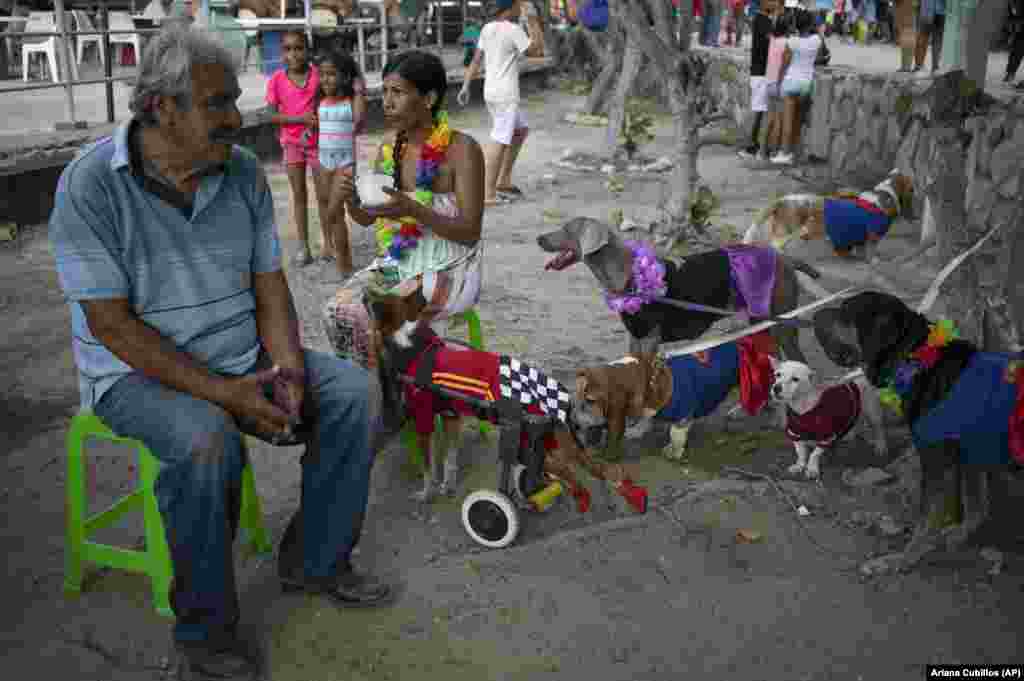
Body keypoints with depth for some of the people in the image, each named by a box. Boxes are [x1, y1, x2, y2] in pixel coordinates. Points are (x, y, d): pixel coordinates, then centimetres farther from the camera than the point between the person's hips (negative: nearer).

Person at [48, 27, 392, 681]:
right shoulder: (89, 185, -17)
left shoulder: (243, 172, 0)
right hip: (139, 371, -5)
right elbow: (112, 323, -20)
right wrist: (221, 392, -25)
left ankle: (315, 559, 9)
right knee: (208, 442, -35)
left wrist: (288, 372, -14)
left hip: (241, 355, 6)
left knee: (357, 393, -8)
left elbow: (270, 287, 4)